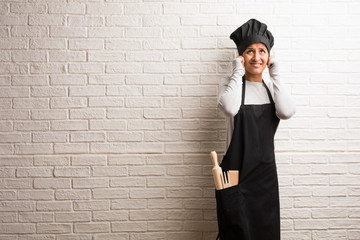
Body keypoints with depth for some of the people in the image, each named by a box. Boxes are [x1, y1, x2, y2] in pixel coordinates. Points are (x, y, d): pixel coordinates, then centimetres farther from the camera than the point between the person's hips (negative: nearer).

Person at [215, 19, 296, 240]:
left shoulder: (272, 87, 8)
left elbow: (287, 112, -14)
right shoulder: (230, 82, -3)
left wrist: (275, 73, -8)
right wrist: (238, 72, -15)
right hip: (236, 172, -4)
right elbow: (229, 108, -26)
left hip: (266, 172, 4)